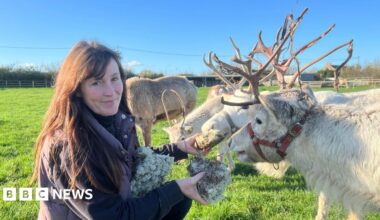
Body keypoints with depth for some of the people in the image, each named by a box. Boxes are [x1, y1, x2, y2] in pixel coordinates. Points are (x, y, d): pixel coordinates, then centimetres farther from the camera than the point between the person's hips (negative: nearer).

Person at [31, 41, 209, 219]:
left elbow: (135, 162, 8)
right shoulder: (65, 144, -29)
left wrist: (180, 148, 0)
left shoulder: (117, 121, -8)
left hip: (119, 204, 6)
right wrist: (177, 189, -24)